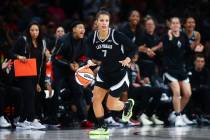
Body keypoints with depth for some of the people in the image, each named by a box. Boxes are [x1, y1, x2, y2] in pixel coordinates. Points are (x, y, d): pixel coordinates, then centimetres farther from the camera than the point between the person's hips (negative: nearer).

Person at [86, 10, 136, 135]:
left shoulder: (116, 35, -20)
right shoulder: (92, 38, -8)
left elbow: (132, 48, -8)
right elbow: (92, 57, 4)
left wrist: (127, 60, -21)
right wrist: (92, 62, -17)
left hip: (118, 73, -4)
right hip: (104, 73, 4)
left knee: (111, 105, 0)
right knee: (96, 99, -6)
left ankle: (128, 104, 33)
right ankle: (102, 127, 8)